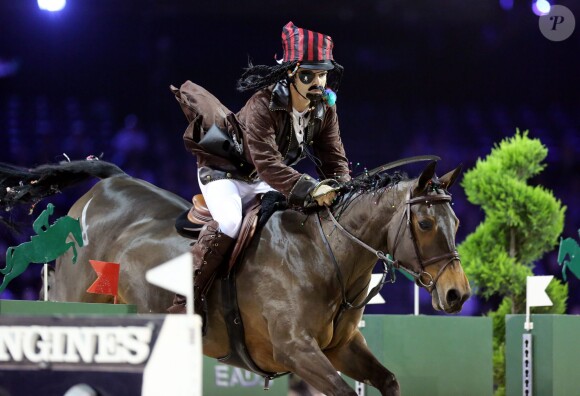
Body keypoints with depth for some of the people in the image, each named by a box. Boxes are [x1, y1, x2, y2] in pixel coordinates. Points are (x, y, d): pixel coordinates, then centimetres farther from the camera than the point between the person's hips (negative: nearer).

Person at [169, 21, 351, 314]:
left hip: (262, 183, 7)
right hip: (224, 170, -7)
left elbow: (334, 159, -8)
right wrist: (309, 189, -51)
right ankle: (185, 302, -28)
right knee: (229, 221, -32)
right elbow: (267, 163, -40)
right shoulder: (263, 106, -32)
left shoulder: (325, 109, -11)